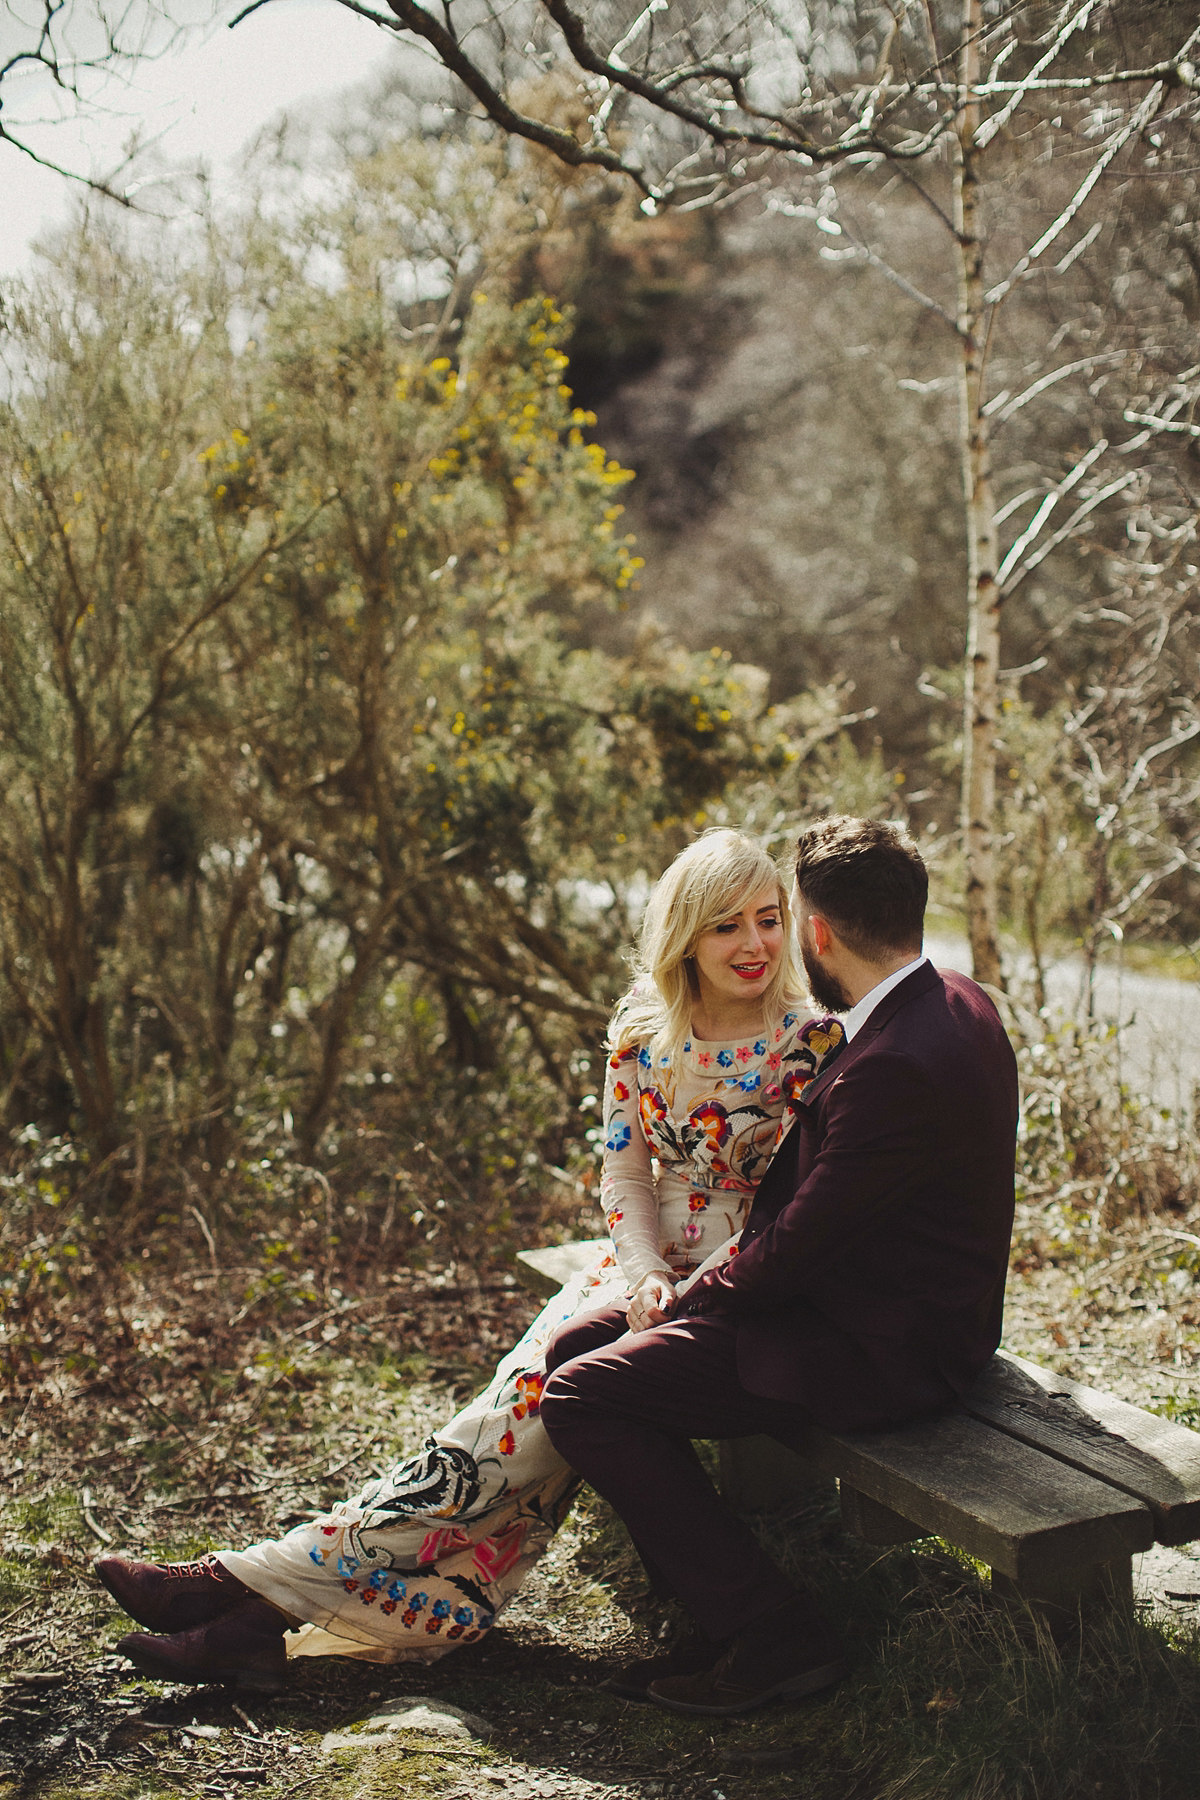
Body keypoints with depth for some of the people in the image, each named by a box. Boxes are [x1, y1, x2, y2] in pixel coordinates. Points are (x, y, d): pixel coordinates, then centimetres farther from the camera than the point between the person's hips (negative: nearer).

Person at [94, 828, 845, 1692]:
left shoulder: (812, 1044, -11)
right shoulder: (643, 1025, 2)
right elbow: (626, 1169, 5)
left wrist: (685, 1296, -18)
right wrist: (645, 1277, -12)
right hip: (646, 1265, 5)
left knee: (542, 1405, -23)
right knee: (528, 1402, -22)